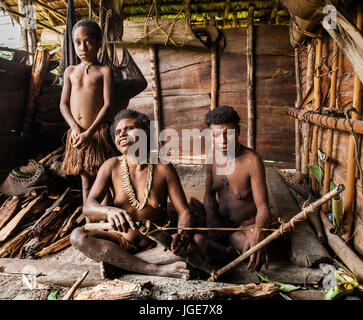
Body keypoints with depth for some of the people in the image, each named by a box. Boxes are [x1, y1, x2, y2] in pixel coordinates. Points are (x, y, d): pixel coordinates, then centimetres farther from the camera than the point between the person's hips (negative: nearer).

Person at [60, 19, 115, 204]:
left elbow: (107, 105, -9)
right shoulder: (70, 71, 13)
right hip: (76, 134, 4)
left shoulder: (104, 71, 1)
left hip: (98, 132, -4)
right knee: (85, 181, 12)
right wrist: (75, 128, -9)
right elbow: (63, 104, 8)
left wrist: (89, 133, -17)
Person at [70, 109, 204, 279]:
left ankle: (116, 262, -22)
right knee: (77, 236, -23)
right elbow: (88, 206, -11)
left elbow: (184, 211, -8)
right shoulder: (111, 166, -2)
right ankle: (157, 269, -27)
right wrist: (109, 211, -34)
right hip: (122, 242, 1)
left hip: (157, 245, 0)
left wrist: (182, 233, -31)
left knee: (196, 239, -25)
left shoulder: (163, 169, -6)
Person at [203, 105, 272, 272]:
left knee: (256, 256, -33)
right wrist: (211, 217, -15)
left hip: (247, 226, -4)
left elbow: (262, 206, -25)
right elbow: (209, 193, 5)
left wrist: (258, 232, -46)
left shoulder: (251, 160, -22)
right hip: (221, 222, 4)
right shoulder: (213, 156, -4)